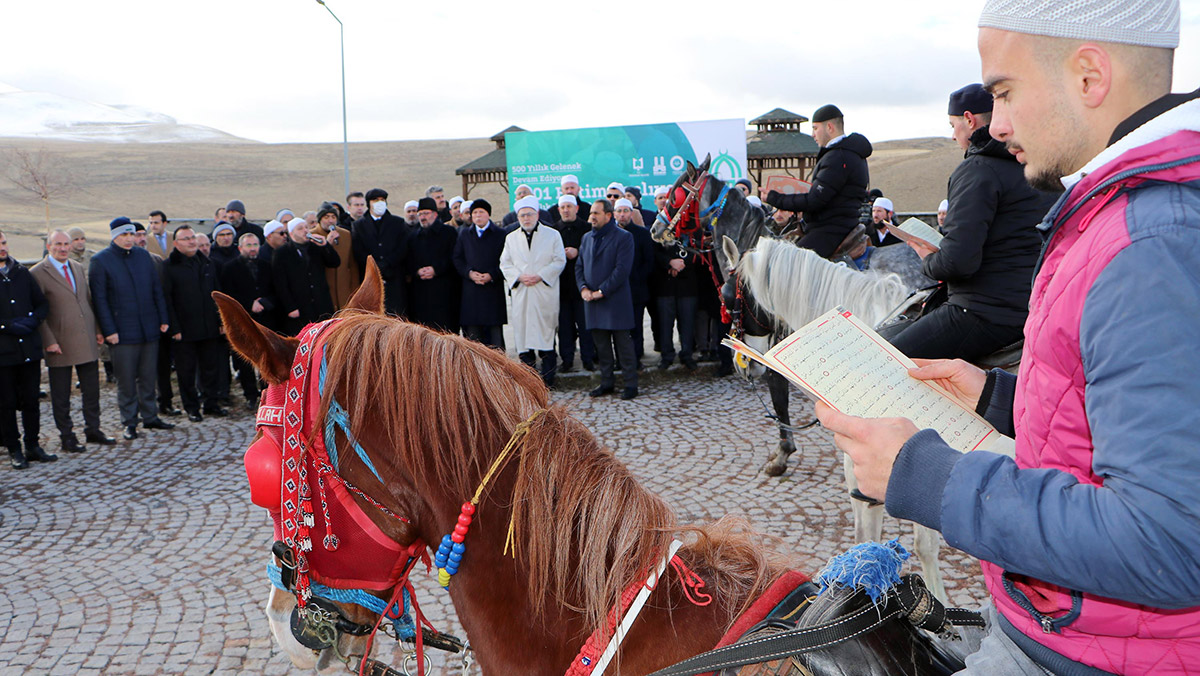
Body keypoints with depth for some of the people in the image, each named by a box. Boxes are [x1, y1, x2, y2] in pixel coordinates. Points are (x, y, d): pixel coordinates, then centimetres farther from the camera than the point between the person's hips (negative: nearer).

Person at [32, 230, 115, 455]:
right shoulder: (37, 273, -7)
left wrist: (97, 329, 9)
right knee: (61, 395, 5)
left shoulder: (78, 268, 12)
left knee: (92, 388, 11)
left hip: (87, 340, 5)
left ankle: (93, 430, 23)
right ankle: (67, 436, 16)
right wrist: (49, 341, -14)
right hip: (60, 344, -5)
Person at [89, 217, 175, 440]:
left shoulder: (143, 255, 10)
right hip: (122, 332, -4)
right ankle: (129, 422, 12)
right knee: (126, 380, 2)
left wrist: (163, 319, 8)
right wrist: (109, 330, -11)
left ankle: (150, 417, 22)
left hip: (149, 329, 4)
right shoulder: (100, 260, -4)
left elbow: (157, 289, 14)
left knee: (147, 377, 11)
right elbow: (99, 299, -6)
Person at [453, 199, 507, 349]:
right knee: (472, 331, 2)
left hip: (494, 288, -2)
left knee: (495, 329, -1)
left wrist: (492, 275, -12)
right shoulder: (464, 234, 13)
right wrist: (469, 273, -7)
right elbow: (457, 259, 10)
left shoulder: (500, 234, 4)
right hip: (470, 291, 2)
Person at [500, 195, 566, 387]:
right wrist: (519, 276, -7)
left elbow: (559, 261, 1)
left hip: (545, 292, -3)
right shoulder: (511, 238, 14)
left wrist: (540, 276, -10)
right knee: (521, 329, 0)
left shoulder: (552, 235, 6)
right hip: (520, 292, 3)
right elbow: (505, 264, 11)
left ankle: (547, 376, 1)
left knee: (546, 331, -5)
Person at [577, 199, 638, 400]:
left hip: (616, 300, -6)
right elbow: (579, 266, 15)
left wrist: (601, 291, -15)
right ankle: (606, 382, 20)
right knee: (601, 345, 10)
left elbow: (622, 269, -13)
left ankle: (631, 384, 5)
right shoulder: (587, 238, 15)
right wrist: (583, 288, -3)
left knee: (623, 343, -2)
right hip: (592, 300, 6)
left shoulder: (623, 237, -5)